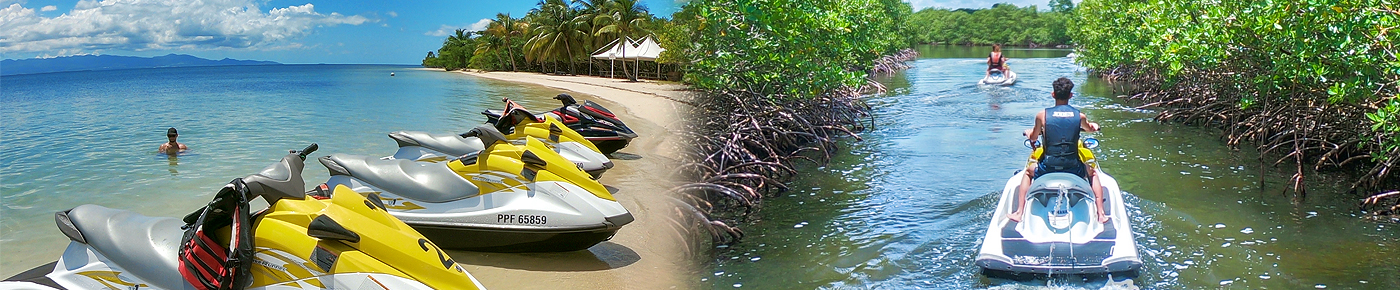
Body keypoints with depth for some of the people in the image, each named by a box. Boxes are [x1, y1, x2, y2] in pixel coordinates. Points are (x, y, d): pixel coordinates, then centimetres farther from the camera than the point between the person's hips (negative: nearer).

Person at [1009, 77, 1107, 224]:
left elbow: (1033, 137, 13)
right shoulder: (1079, 116, -1)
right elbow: (1089, 128, 25)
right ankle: (1101, 214, 28)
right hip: (1074, 168, 1)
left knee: (1028, 171, 32)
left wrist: (1029, 132, 38)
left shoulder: (1042, 115, -5)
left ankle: (1019, 212, 26)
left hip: (1047, 168, -1)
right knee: (1093, 173, 34)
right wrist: (1094, 126, 50)